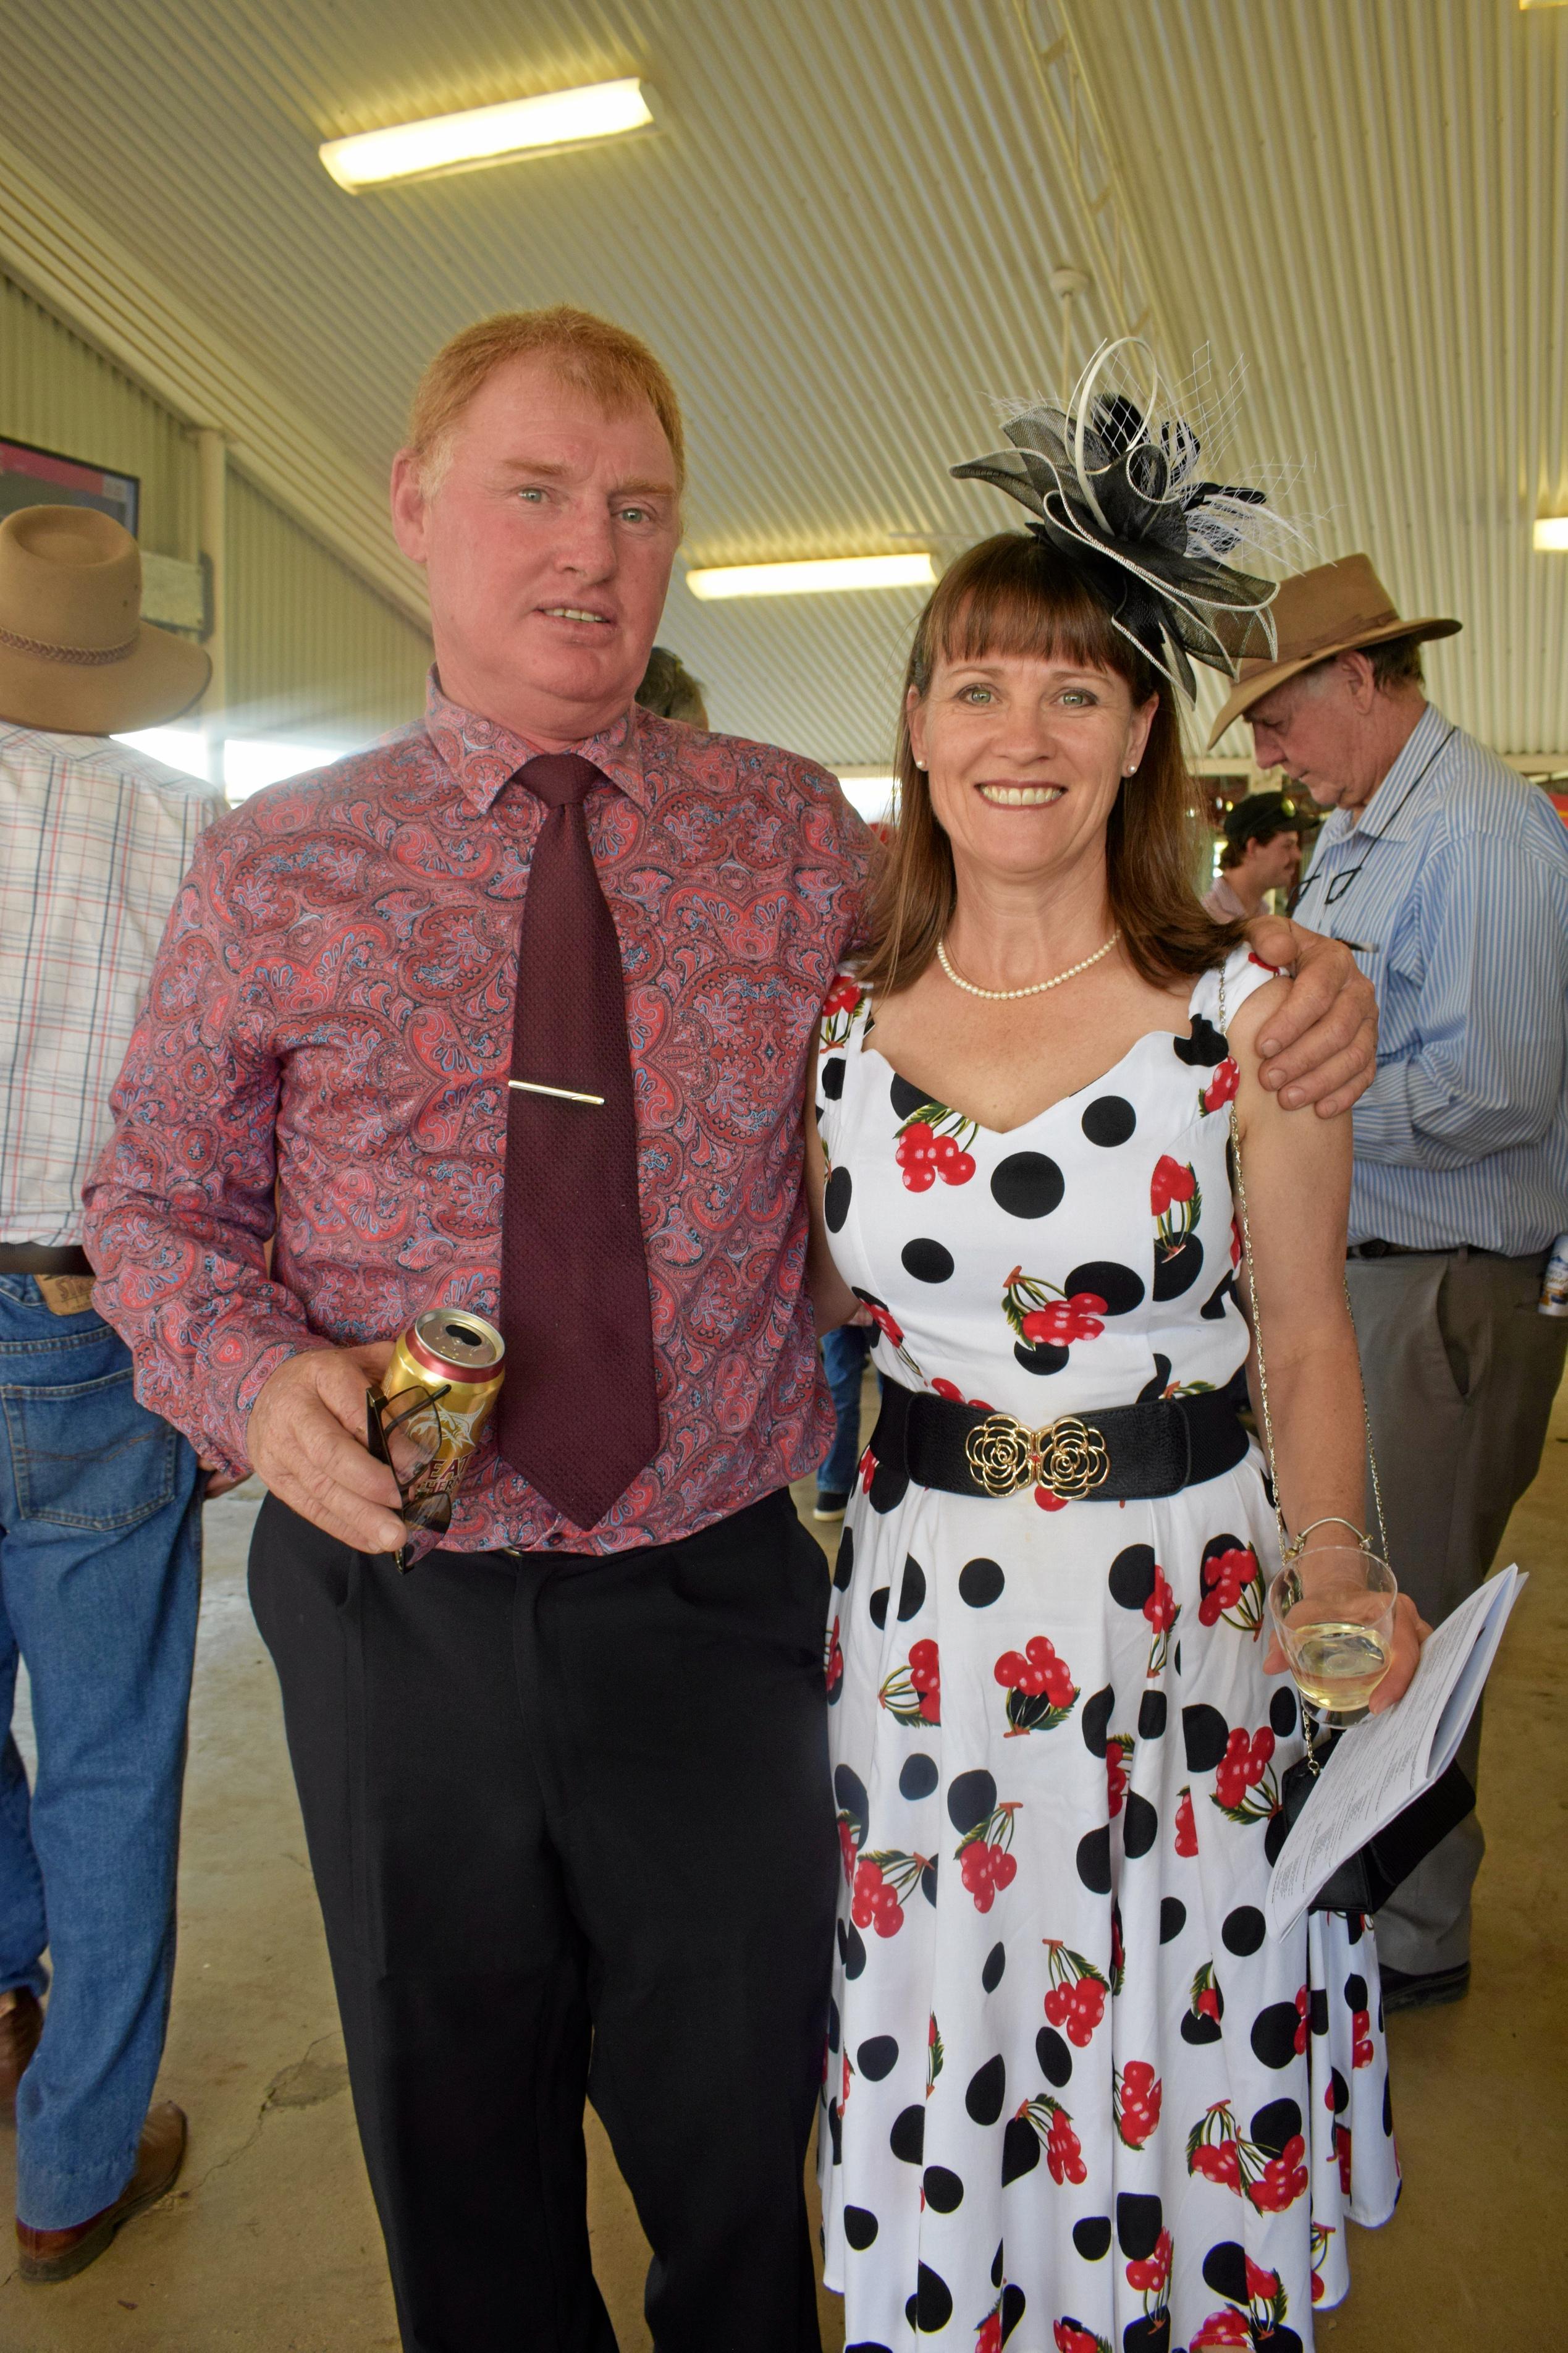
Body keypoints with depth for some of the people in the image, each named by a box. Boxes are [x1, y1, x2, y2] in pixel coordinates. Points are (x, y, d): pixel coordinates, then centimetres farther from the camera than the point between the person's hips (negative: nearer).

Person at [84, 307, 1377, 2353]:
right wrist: (259, 1380, -16)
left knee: (737, 2136, 21)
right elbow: (156, 1202, 4)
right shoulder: (272, 871, -2)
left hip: (713, 1596, 0)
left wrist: (1279, 1008, -13)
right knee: (455, 2156, 22)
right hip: (396, 1600, 1)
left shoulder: (799, 840, -1)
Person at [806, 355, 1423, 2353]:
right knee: (932, 2117, 18)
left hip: (1184, 1607, -2)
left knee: (1172, 2111, 16)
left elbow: (1305, 1340, -2)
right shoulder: (839, 1017, -1)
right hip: (919, 1602, 3)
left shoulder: (1247, 1014, -8)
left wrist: (1339, 1574, -13)